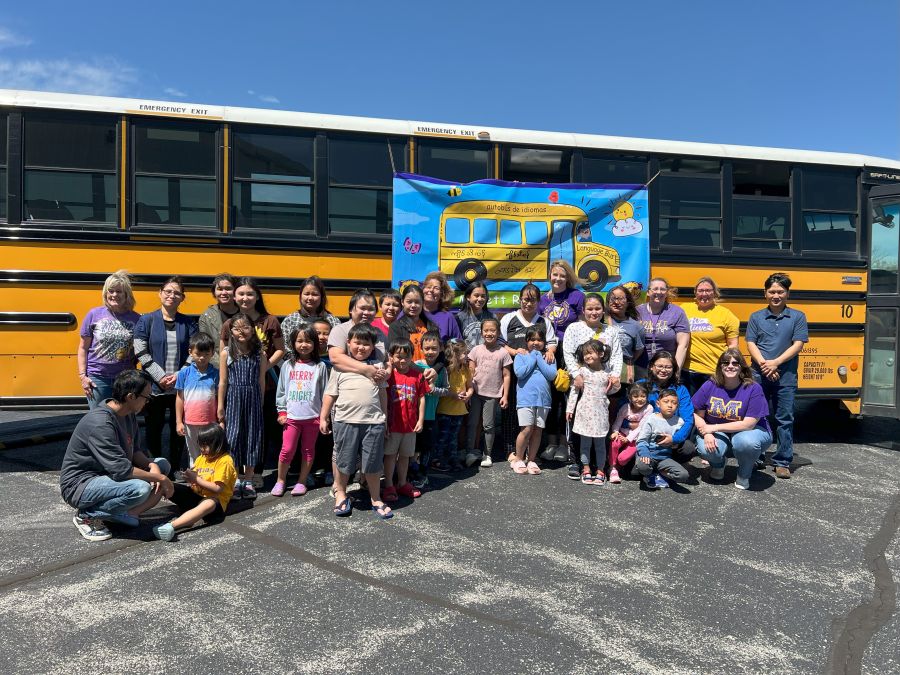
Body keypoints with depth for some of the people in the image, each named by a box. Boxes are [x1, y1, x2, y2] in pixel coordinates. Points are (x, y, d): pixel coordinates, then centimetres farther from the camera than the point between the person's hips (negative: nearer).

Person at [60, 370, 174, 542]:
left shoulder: (129, 414, 0)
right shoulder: (100, 423, -27)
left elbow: (135, 451, 9)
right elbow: (121, 470, -30)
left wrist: (151, 465, -11)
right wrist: (160, 478, -22)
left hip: (106, 475, 9)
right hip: (79, 484, -9)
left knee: (162, 464, 4)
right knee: (140, 488, -32)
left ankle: (124, 513, -6)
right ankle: (87, 516, -9)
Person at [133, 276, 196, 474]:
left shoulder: (188, 324, 5)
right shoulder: (147, 321, 0)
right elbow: (141, 353, -6)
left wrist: (179, 374, -12)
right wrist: (160, 376, -13)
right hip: (154, 387, -1)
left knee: (178, 429, 10)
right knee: (153, 429, 9)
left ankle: (175, 470, 23)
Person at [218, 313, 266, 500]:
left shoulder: (259, 354, 2)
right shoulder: (226, 353, 0)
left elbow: (261, 381, 5)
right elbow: (223, 382, 1)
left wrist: (260, 404, 5)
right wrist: (220, 406, 0)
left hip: (253, 400, 1)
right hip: (234, 399, -1)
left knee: (253, 437, 5)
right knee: (233, 436, 1)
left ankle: (248, 480, 16)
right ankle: (235, 480, 12)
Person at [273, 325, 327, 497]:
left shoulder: (320, 366, 0)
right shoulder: (288, 365, 4)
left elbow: (325, 391, 1)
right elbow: (281, 390, 8)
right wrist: (281, 412, 3)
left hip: (313, 416, 0)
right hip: (291, 416, 1)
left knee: (308, 450, 9)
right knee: (287, 450, -1)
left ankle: (302, 481, 22)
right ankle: (280, 480, 18)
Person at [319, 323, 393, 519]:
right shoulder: (340, 367, 4)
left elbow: (382, 392, 16)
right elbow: (330, 394, 6)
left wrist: (384, 417, 17)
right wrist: (323, 418, 4)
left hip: (373, 422, 1)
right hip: (345, 421, -1)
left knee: (373, 463, 7)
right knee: (343, 461, 10)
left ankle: (376, 499, 21)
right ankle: (341, 495, 30)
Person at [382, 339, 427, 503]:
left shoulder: (417, 375, -1)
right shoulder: (389, 374, -9)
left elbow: (421, 398, 4)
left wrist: (420, 420, 1)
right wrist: (383, 422, -8)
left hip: (410, 425, 3)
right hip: (392, 424, -3)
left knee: (405, 455, 16)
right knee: (390, 455, 7)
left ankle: (402, 483, 30)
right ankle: (388, 486, 18)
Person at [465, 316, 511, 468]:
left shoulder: (502, 352, -2)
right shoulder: (476, 350, 2)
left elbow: (506, 375, 0)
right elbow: (470, 372, 4)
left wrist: (505, 396, -3)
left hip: (493, 394, -1)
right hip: (476, 392, 1)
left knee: (488, 425, 6)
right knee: (472, 423, 5)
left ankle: (487, 454, 17)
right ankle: (470, 452, 14)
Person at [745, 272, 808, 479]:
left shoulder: (797, 317, 4)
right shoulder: (756, 317, 8)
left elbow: (798, 344, -4)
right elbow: (751, 344, 2)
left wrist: (775, 362, -14)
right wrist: (763, 364, -13)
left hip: (786, 376, -1)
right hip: (759, 375, 1)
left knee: (785, 419, 3)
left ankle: (782, 462, 11)